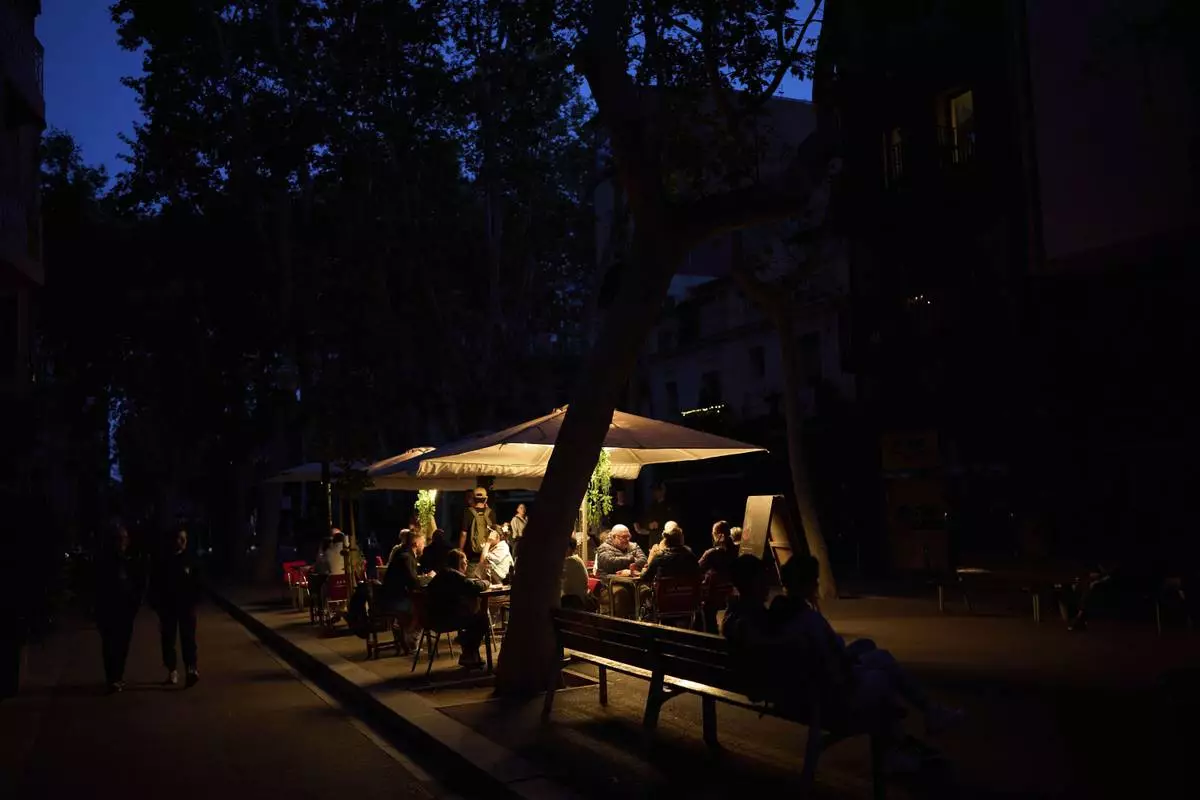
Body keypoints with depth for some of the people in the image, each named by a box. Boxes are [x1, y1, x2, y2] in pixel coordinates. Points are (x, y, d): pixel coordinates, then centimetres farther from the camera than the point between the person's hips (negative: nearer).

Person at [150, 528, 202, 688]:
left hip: (186, 606, -2)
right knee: (168, 639, 7)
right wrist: (157, 605, -2)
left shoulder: (190, 560, 1)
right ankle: (172, 671, 17)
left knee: (188, 638, -10)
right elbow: (154, 585, 3)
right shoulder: (162, 562, 1)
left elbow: (196, 584, 2)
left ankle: (191, 669, -19)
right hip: (167, 606, 2)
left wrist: (194, 603, -5)